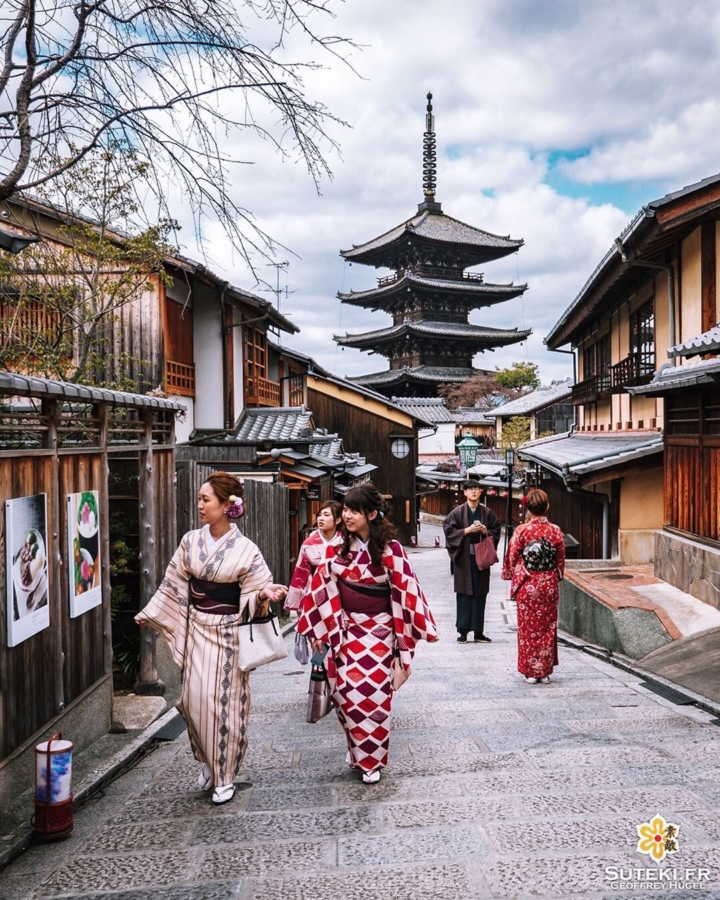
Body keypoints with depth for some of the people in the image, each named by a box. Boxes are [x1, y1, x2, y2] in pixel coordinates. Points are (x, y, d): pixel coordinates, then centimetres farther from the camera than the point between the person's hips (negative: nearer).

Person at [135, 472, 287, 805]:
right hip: (196, 631, 4)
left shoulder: (245, 549, -11)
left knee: (224, 702, 2)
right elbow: (174, 586, 10)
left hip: (227, 634, -3)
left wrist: (266, 593, -29)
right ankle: (208, 761, 29)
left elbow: (253, 593, -8)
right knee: (196, 699, 4)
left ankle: (224, 776, 19)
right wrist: (149, 613, 14)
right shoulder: (190, 542, -1)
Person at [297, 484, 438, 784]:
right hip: (346, 631, 4)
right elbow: (325, 585, 6)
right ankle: (357, 748, 31)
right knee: (344, 692, 5)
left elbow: (405, 593, -13)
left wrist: (404, 642, -12)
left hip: (378, 632, -4)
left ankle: (371, 759, 23)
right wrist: (322, 630, 5)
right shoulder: (340, 547, -1)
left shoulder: (389, 549, -14)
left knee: (370, 694, 1)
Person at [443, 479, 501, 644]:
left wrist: (486, 532, -7)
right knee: (464, 594, -1)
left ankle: (478, 632, 13)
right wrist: (467, 530, -13)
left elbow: (496, 531, 13)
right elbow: (448, 530, -4)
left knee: (480, 594, 5)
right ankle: (463, 631, 6)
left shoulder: (487, 512, 7)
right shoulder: (458, 512, -1)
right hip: (464, 558, -2)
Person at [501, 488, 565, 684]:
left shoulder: (521, 531, -11)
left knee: (528, 627, 7)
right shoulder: (556, 531, -4)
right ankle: (545, 671, 17)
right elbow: (561, 561, 4)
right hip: (550, 585, 2)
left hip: (527, 585, -2)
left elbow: (512, 558, -4)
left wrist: (511, 577, 13)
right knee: (548, 627, 12)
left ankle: (531, 671, 11)